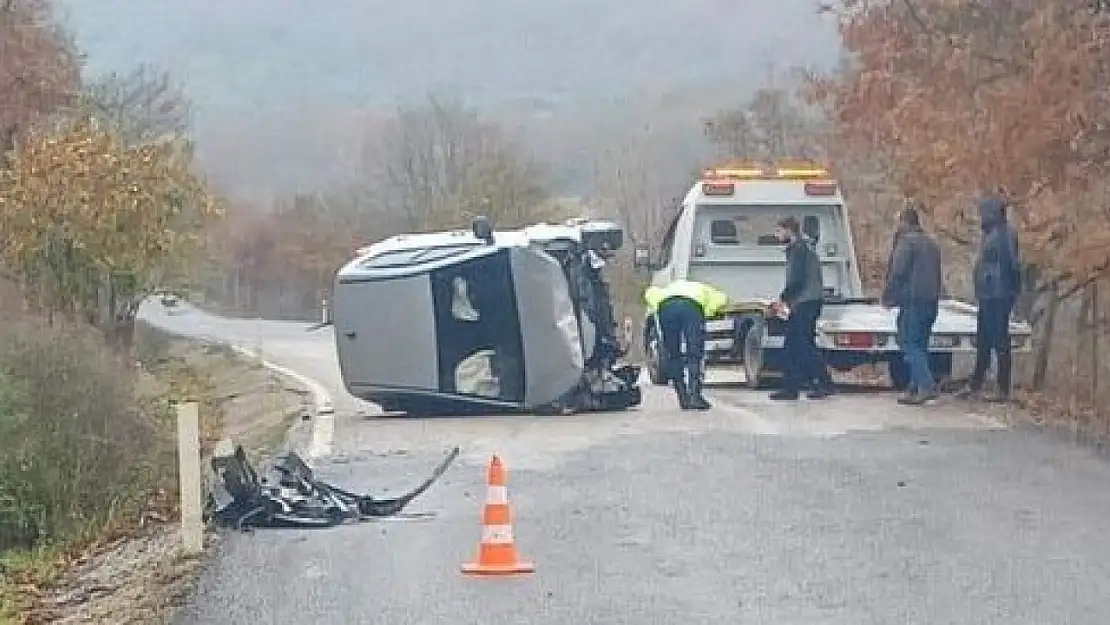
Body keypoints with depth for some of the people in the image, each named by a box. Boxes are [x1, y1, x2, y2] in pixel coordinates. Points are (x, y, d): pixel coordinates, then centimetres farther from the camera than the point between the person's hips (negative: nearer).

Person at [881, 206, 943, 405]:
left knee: (909, 344, -8)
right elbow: (937, 275, 23)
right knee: (920, 345, 12)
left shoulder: (906, 241, -8)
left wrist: (888, 297, -4)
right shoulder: (931, 243, 20)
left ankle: (927, 385, -20)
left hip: (913, 301, -9)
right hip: (931, 301, 9)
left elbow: (897, 273, -13)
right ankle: (915, 388, 12)